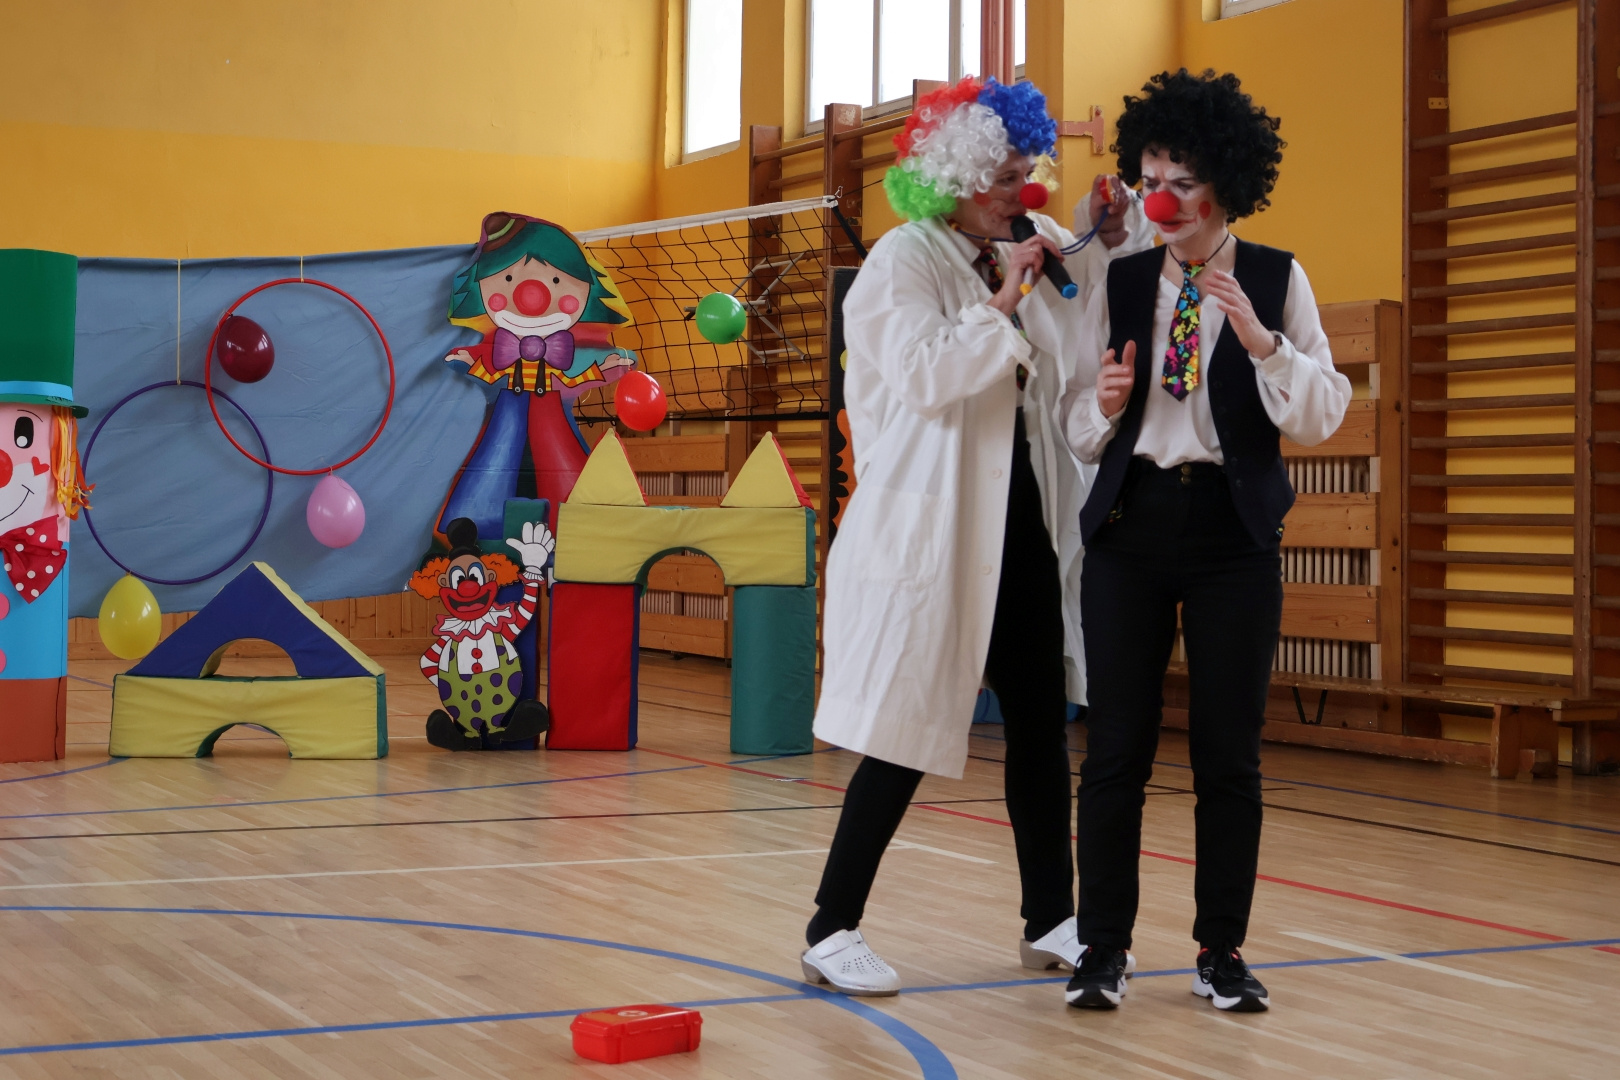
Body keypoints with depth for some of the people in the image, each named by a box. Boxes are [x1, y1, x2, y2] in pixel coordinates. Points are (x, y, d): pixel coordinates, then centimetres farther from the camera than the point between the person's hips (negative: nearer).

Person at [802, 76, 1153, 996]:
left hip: (1024, 526, 7)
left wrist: (1104, 240, 5)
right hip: (933, 531, -7)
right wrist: (1000, 306, -19)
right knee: (908, 738, -5)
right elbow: (921, 374, -21)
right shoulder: (905, 260, -7)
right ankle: (833, 932, 6)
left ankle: (1052, 921, 20)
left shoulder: (1025, 260, 12)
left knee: (1042, 723, 10)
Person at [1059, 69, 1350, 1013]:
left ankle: (1223, 952, 14)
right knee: (1118, 748, 0)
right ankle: (1105, 949, 11)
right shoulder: (1121, 283, 8)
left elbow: (1323, 418, -3)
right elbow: (1081, 431, 10)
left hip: (1234, 530, -1)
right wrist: (1106, 401, -12)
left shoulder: (1276, 281, 2)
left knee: (1229, 751, 2)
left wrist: (1261, 341, -18)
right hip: (1131, 525, 1)